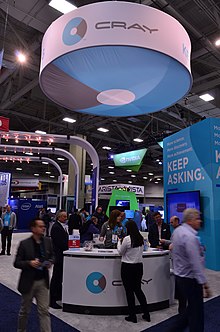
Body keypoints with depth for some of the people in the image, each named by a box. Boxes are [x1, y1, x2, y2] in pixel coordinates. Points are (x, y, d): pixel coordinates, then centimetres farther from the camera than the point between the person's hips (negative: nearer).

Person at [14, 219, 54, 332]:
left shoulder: (47, 241, -3)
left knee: (44, 311, 5)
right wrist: (29, 263, -26)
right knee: (25, 310, 19)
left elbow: (52, 256, 11)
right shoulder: (24, 244, -14)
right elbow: (16, 263, -10)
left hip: (43, 281, 2)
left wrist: (50, 262, -11)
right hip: (28, 282, -2)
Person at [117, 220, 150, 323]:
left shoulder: (127, 239, -17)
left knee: (129, 291, 7)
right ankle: (146, 314, 22)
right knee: (138, 289, 18)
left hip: (128, 267, -6)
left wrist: (119, 242, 10)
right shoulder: (141, 238, 0)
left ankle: (132, 316, 17)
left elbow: (121, 252, -5)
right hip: (139, 266, 6)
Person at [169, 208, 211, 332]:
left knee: (192, 308, 22)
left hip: (180, 275, 9)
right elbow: (196, 263, -26)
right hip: (190, 279, -9)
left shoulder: (177, 230, 5)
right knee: (197, 312, 7)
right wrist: (204, 282, -22)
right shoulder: (190, 237, -25)